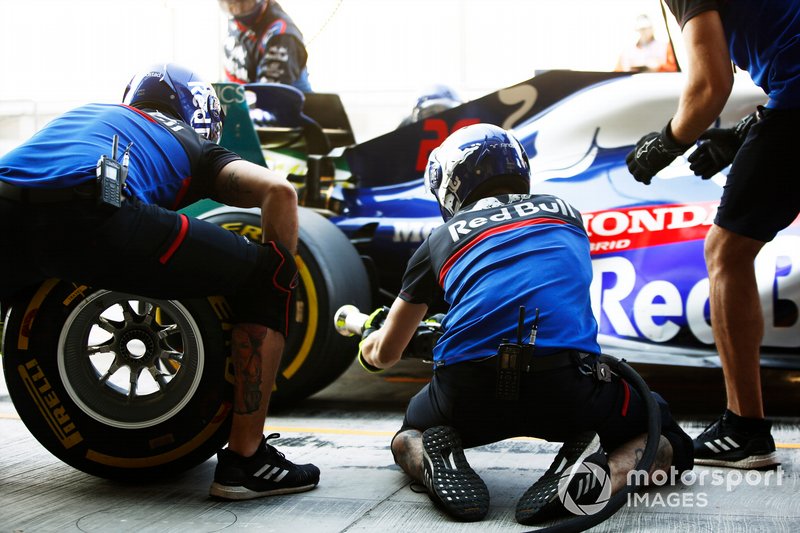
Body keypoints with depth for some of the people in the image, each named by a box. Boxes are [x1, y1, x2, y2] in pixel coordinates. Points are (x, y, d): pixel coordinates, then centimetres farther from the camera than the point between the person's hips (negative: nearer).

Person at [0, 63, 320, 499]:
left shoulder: (88, 113, 42)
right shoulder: (195, 148, 29)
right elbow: (278, 190, 11)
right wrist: (277, 283, 22)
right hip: (89, 210, -5)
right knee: (265, 277, 12)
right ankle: (243, 460, 12)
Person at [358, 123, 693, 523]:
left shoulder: (442, 239, 20)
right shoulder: (566, 213, 25)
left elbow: (386, 353, 30)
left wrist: (369, 337, 56)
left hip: (466, 393, 1)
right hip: (565, 388, 0)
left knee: (407, 439, 34)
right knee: (667, 440, 26)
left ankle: (437, 463, -2)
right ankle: (609, 473, -8)